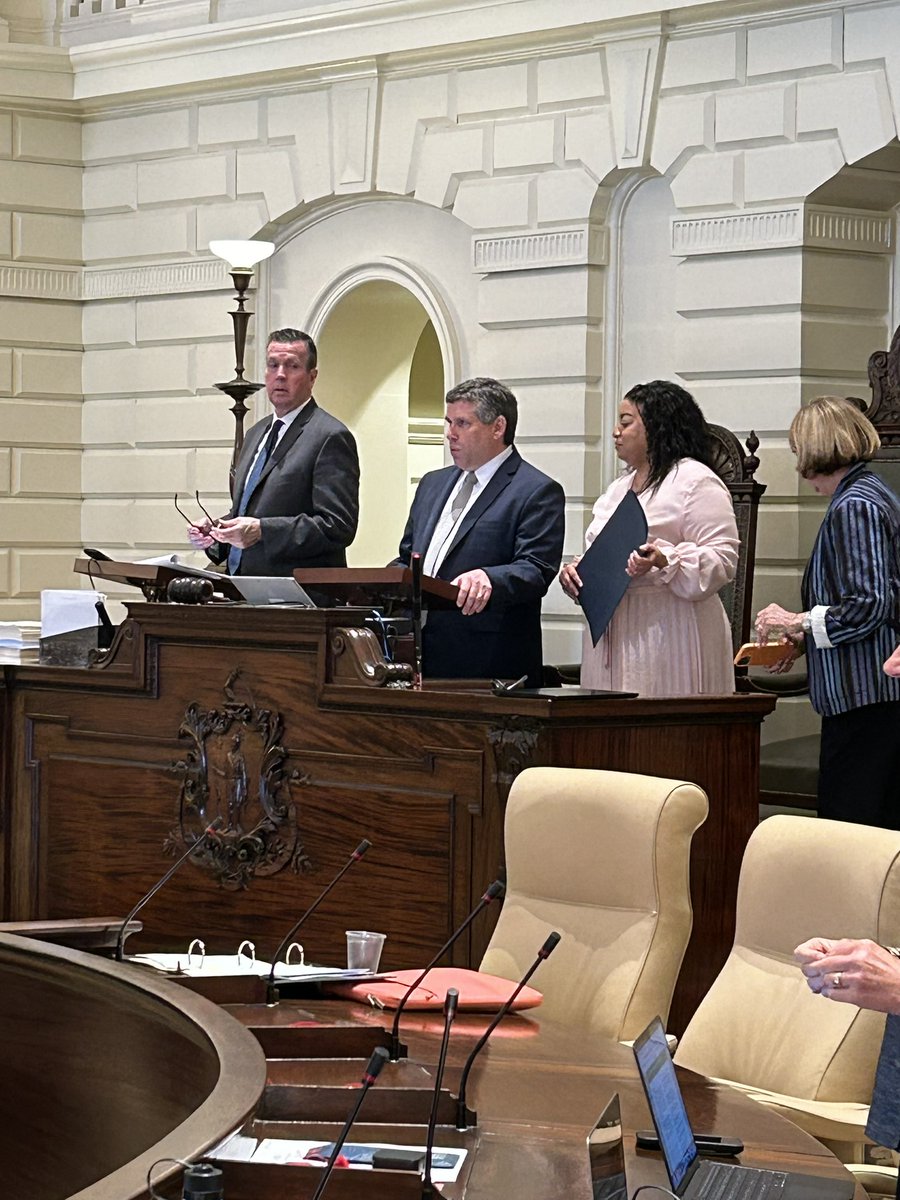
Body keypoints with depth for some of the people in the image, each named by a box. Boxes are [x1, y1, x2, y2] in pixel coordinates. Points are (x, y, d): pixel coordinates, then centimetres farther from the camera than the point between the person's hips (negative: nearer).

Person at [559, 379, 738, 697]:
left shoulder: (696, 481, -4)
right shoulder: (619, 487, 23)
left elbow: (723, 558, -11)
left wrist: (664, 562, -26)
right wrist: (574, 572, 5)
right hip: (609, 632, 8)